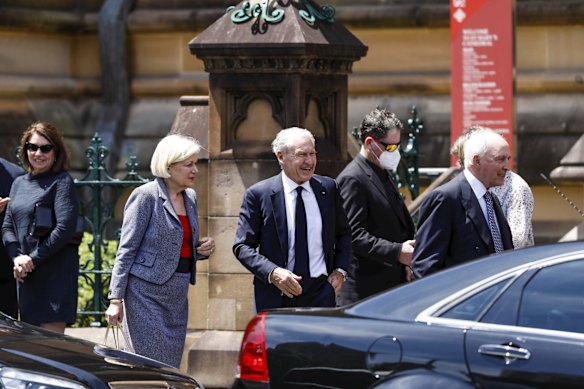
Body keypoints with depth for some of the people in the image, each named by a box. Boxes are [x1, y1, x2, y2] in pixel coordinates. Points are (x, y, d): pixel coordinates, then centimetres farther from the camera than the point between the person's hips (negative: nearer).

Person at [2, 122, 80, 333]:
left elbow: (65, 228, -12)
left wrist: (34, 259, -13)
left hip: (56, 272, -7)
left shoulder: (62, 182, -3)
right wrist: (17, 257, -5)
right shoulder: (19, 183, 17)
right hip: (26, 275, 7)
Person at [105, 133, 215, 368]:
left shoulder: (190, 198, 14)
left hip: (177, 296, 7)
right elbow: (126, 250, -10)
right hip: (146, 293, -7)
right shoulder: (146, 196, -8)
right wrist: (116, 299, -14)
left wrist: (203, 249, 2)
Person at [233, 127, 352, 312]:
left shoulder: (328, 188, 8)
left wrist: (340, 270, 5)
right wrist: (272, 273, -18)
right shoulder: (258, 194, -3)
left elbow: (343, 234, 21)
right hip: (276, 297, -2)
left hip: (320, 295, 2)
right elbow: (242, 246, -3)